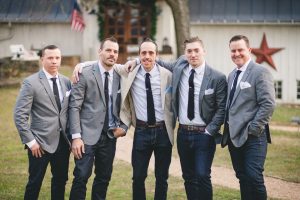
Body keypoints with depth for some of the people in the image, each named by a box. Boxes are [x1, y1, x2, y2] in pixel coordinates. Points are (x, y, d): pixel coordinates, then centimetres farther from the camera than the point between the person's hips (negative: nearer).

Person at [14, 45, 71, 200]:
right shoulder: (31, 83, -9)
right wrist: (30, 141, -14)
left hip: (63, 141, 5)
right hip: (41, 142, -5)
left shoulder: (66, 82, 7)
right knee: (35, 182, 4)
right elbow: (20, 115, -11)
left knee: (61, 180, 13)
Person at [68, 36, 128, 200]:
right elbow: (74, 107, -8)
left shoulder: (120, 77, 8)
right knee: (81, 177, -7)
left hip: (110, 136, 5)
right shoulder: (85, 74, -5)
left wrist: (124, 126, 1)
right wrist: (76, 137, -14)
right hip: (88, 136, -4)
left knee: (104, 178, 10)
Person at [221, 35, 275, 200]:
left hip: (253, 136, -7)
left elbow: (268, 104, -14)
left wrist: (254, 128, -15)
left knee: (254, 177, -12)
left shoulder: (260, 72, -7)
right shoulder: (232, 75, 17)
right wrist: (227, 128, 8)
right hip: (234, 136, 7)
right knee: (242, 178, 10)